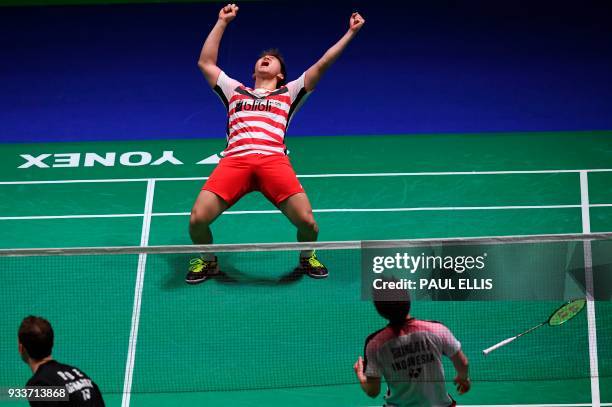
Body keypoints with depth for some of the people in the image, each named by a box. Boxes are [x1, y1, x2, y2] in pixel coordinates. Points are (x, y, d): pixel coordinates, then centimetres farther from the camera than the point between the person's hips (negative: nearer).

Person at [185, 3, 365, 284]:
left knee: (307, 222, -17)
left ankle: (307, 257, 17)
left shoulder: (289, 93, 28)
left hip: (274, 159, -1)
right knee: (197, 220, -17)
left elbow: (322, 64, 24)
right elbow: (205, 63, 34)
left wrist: (350, 33, 20)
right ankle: (207, 261, 14)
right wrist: (222, 22, 36)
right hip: (234, 160, 1)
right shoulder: (235, 91, 33)